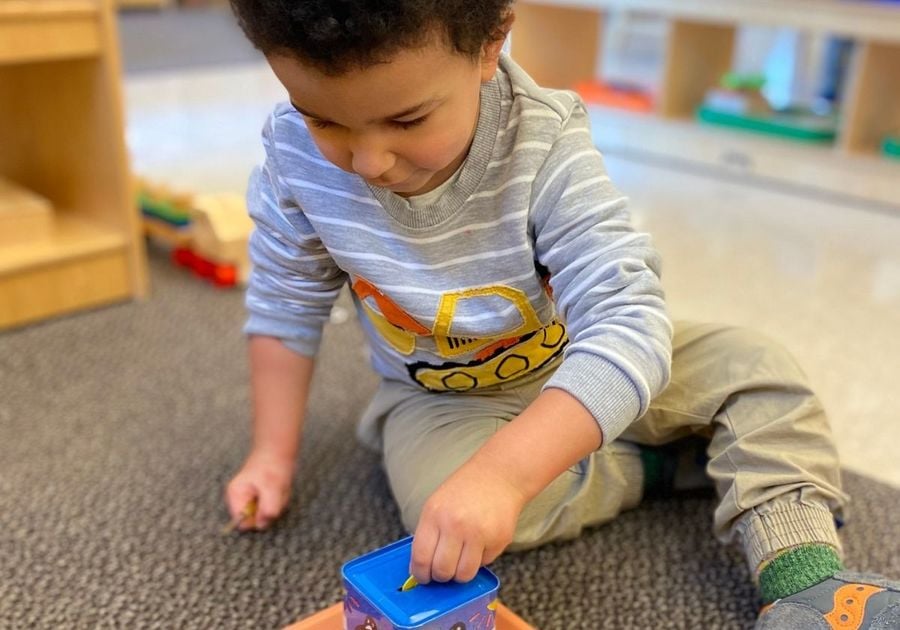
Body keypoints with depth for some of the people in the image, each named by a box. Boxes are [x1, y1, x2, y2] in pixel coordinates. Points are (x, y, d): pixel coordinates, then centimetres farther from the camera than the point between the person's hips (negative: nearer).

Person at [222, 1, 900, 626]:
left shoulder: (545, 147, -31)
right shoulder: (298, 152, -21)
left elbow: (627, 323, -38)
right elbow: (286, 301, -4)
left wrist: (502, 473, -50)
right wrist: (274, 451, -1)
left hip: (578, 372, -1)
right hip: (439, 397, 2)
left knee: (753, 366, -15)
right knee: (439, 499, -30)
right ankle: (666, 460, -8)